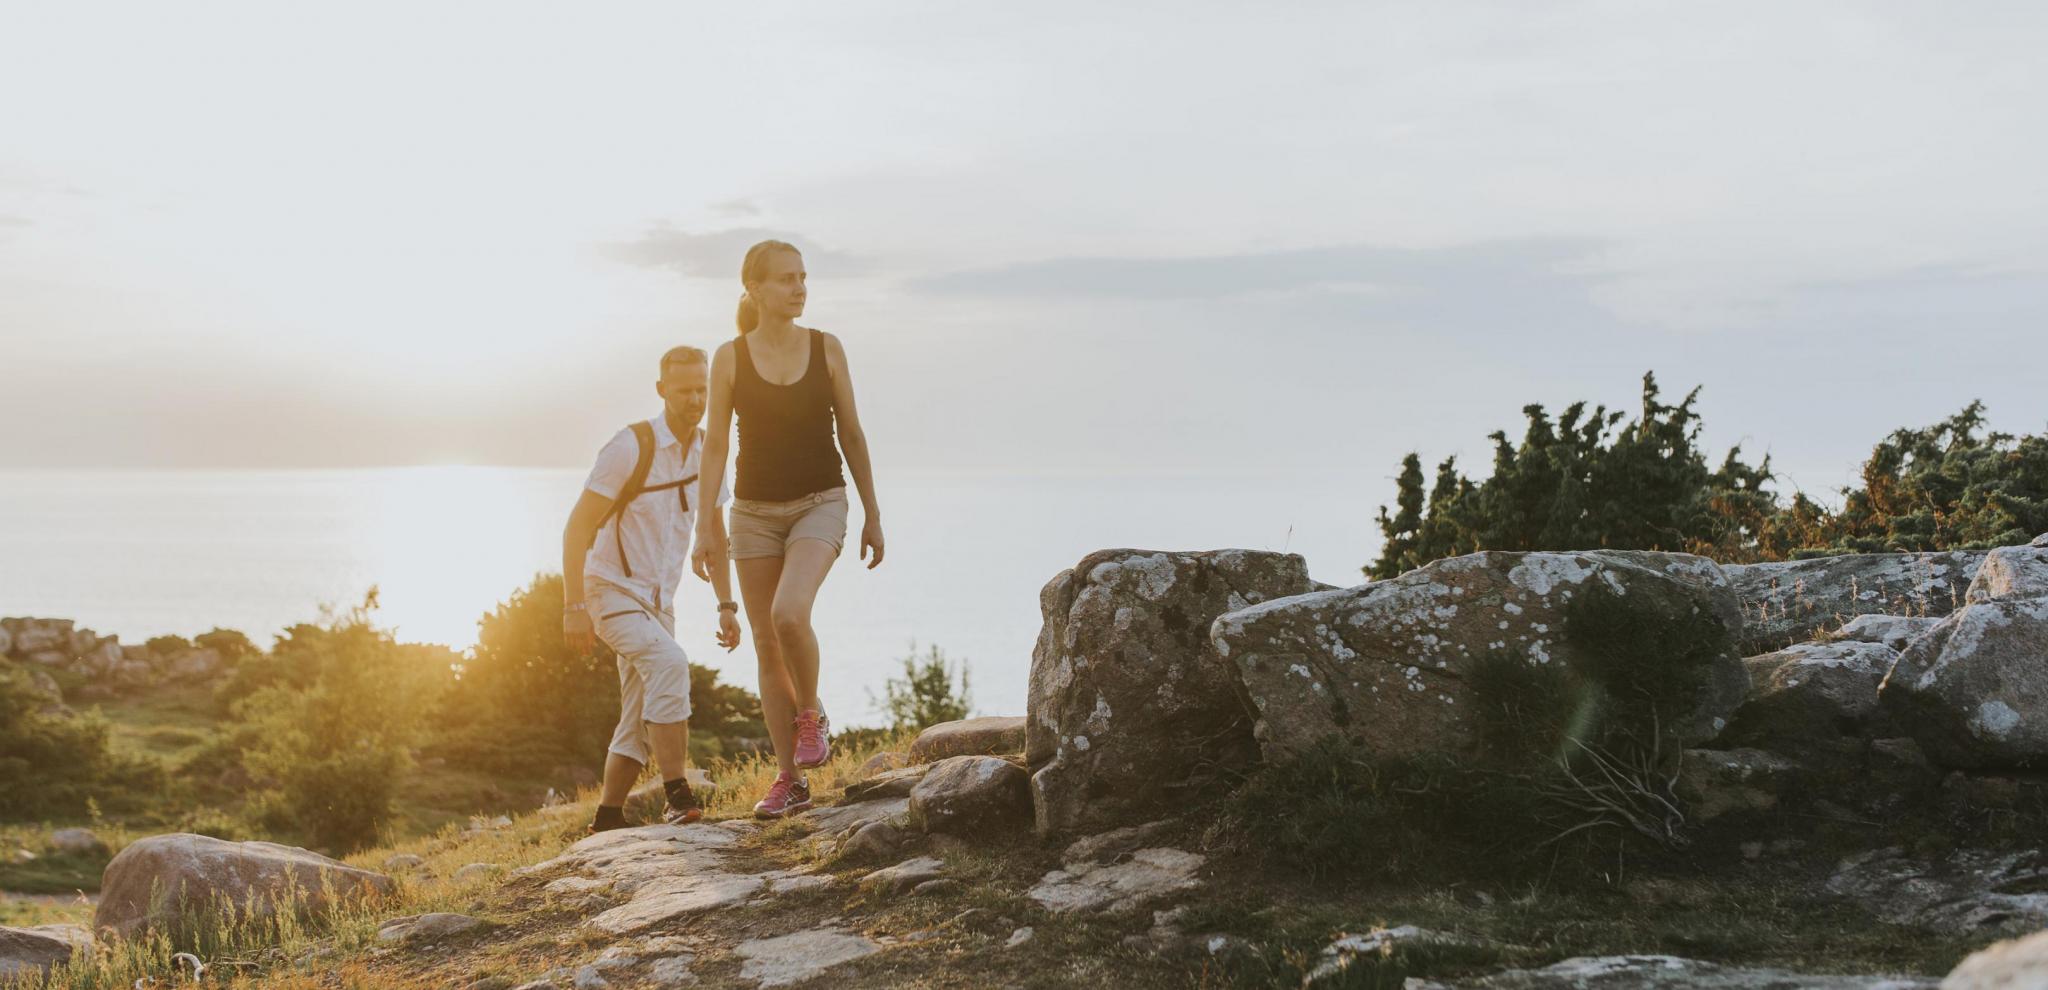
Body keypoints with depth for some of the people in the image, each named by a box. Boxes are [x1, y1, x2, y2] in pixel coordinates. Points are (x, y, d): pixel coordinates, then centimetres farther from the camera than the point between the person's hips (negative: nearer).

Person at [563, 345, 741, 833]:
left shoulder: (707, 452, 3)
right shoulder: (631, 446, -17)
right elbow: (577, 528, -17)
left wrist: (726, 605, 12)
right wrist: (573, 608, -22)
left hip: (658, 600, 8)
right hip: (611, 590, -7)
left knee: (639, 724, 8)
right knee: (669, 664, -30)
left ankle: (608, 819, 18)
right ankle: (677, 796, -28)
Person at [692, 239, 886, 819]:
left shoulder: (826, 349, 0)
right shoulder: (730, 358, -2)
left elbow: (852, 435, 5)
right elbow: (715, 445, -1)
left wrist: (873, 516, 5)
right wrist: (705, 528, -5)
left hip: (819, 504, -1)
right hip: (754, 510, 1)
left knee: (789, 613, -27)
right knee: (766, 646, 2)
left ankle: (810, 714, 2)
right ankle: (790, 782, 10)